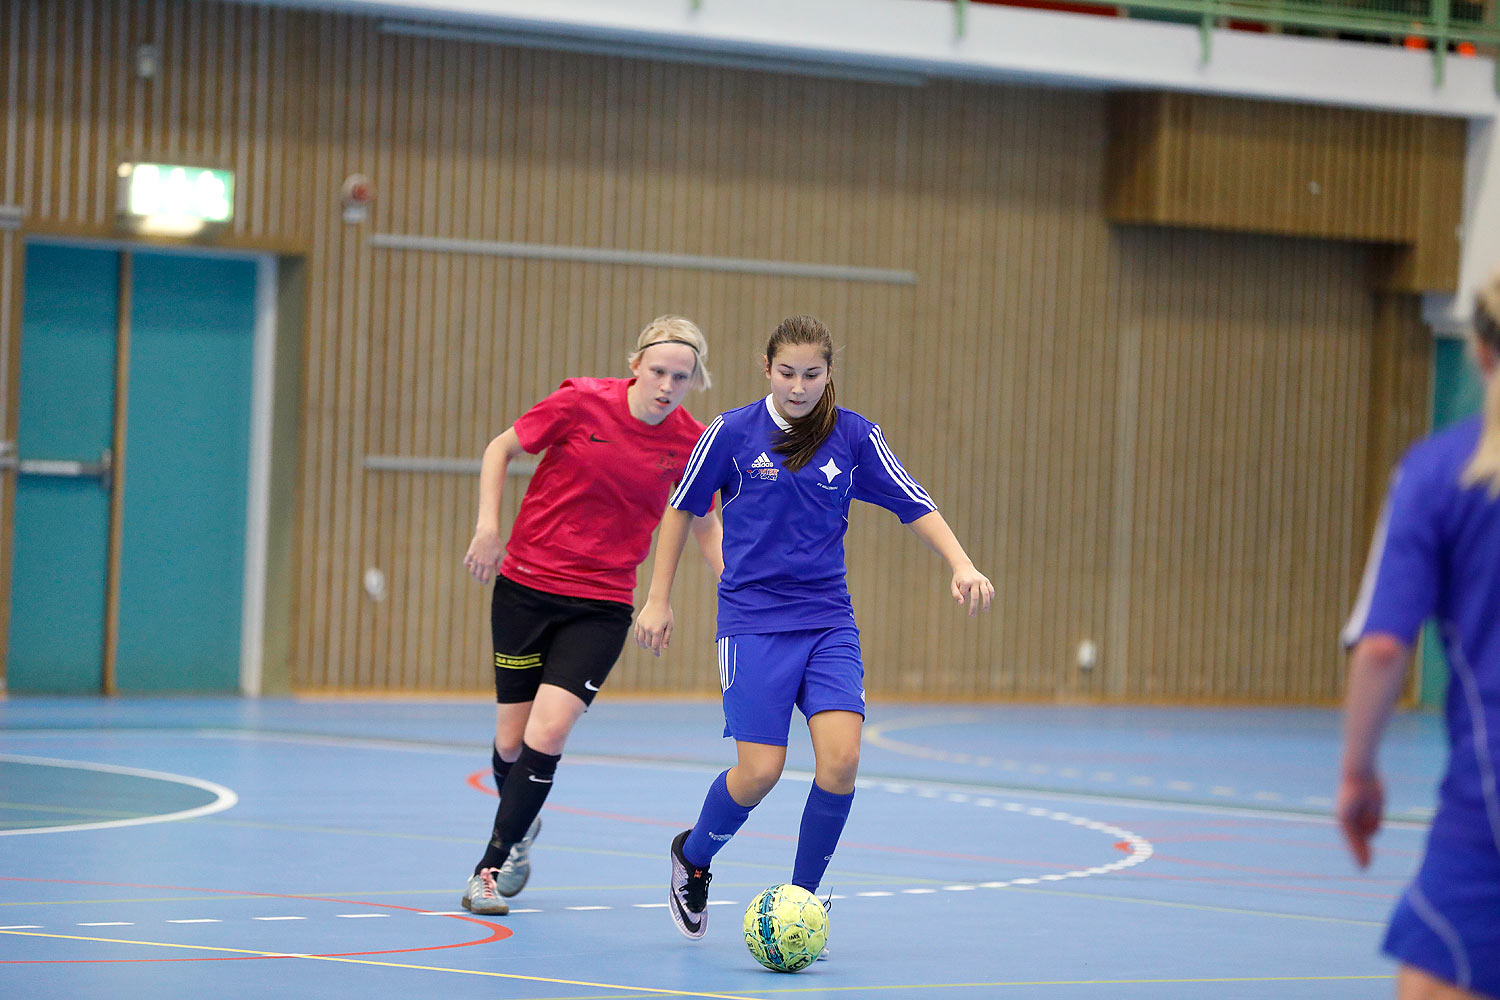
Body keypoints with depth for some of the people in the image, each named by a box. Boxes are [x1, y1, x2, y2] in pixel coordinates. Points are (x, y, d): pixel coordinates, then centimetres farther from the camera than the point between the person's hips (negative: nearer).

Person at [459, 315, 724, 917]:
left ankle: (493, 865, 0)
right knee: (512, 740, 6)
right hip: (526, 587, 0)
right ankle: (521, 828, 39)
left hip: (602, 606, 0)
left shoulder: (690, 443, -4)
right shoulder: (582, 403, -11)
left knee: (549, 732, -16)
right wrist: (488, 526, -10)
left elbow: (704, 524, 12)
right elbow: (502, 449, 2)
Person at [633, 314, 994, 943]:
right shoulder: (732, 433, -5)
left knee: (841, 759, -16)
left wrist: (961, 565, -15)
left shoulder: (854, 437, 0)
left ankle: (801, 899, 3)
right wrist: (658, 599, 6)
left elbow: (917, 507, 1)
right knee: (760, 771, -12)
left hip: (828, 620, 2)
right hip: (752, 620, -2)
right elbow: (682, 509, 7)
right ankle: (692, 857, 21)